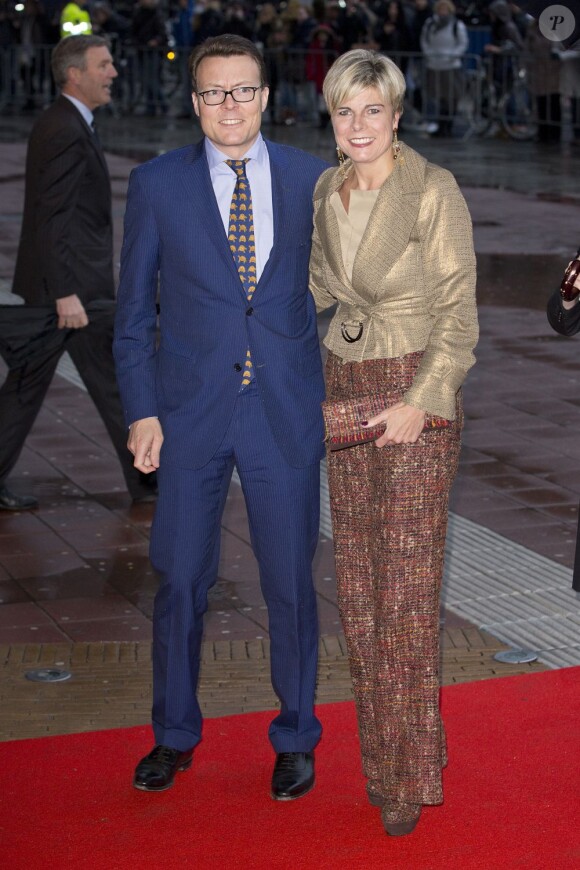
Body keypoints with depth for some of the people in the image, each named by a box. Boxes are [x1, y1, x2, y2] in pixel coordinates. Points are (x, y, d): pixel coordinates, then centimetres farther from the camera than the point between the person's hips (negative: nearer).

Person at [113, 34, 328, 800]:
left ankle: (296, 738, 25)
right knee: (181, 579, 9)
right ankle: (175, 736, 28)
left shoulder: (312, 181, 2)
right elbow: (134, 308, 3)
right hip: (189, 414, 0)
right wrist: (141, 410, -3)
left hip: (287, 413, 0)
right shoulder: (157, 185, 1)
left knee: (290, 581, 7)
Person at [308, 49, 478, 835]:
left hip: (418, 392, -6)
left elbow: (458, 313, -12)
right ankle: (378, 748, 20)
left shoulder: (433, 190, -11)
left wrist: (421, 401, -19)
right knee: (358, 578, 8)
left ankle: (411, 772, 3)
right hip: (346, 389, 6)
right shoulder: (327, 192, 7)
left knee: (407, 583, -6)